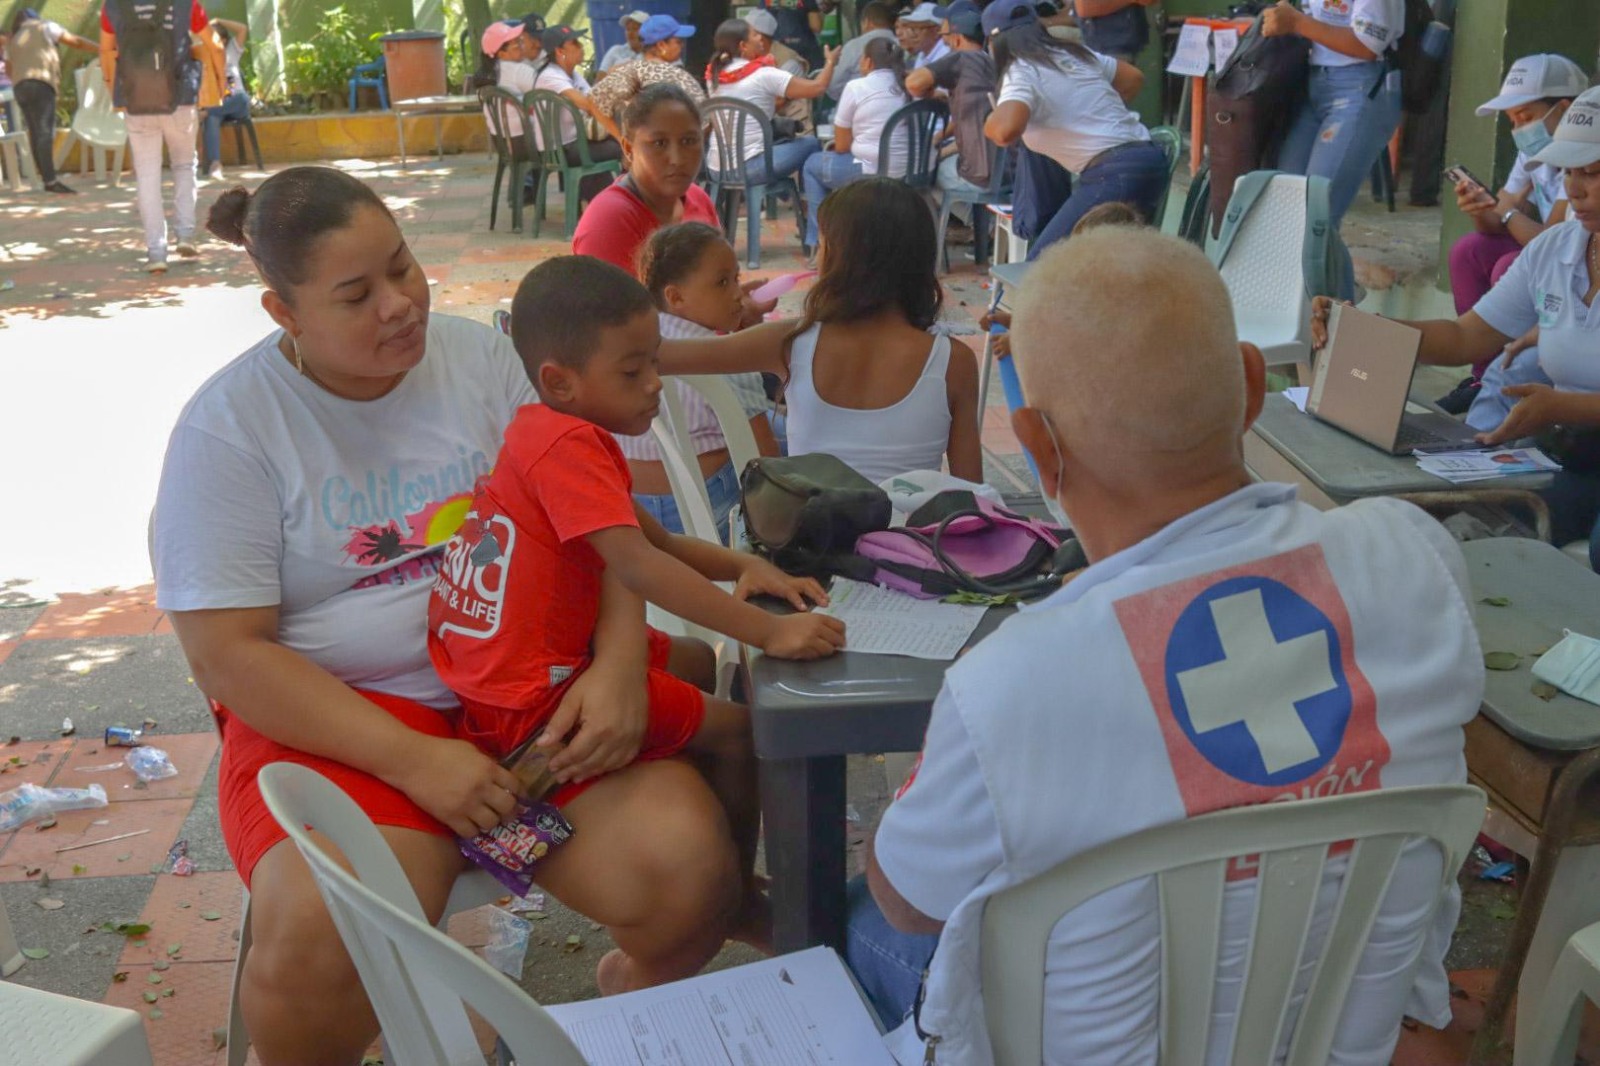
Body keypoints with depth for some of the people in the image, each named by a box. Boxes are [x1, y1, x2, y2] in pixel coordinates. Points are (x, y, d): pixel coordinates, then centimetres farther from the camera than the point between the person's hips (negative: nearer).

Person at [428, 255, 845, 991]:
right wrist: (769, 632, -33)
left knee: (713, 668, 20)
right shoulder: (566, 443, -21)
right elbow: (636, 565, -32)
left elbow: (655, 539, 14)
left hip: (558, 652, 11)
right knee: (738, 731, -5)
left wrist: (742, 567, -4)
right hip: (532, 697, -11)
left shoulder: (552, 435, 12)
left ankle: (732, 898, 28)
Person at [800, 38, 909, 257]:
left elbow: (841, 146, -2)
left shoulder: (856, 87, -6)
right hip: (907, 171, 6)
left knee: (812, 165, 20)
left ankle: (816, 242, 20)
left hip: (871, 172, -6)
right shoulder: (908, 86, 8)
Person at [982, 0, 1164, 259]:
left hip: (1112, 174, -9)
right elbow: (1133, 78, 30)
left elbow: (1006, 130, -26)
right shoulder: (1075, 53, 19)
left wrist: (989, 124, -3)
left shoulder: (1021, 73, -6)